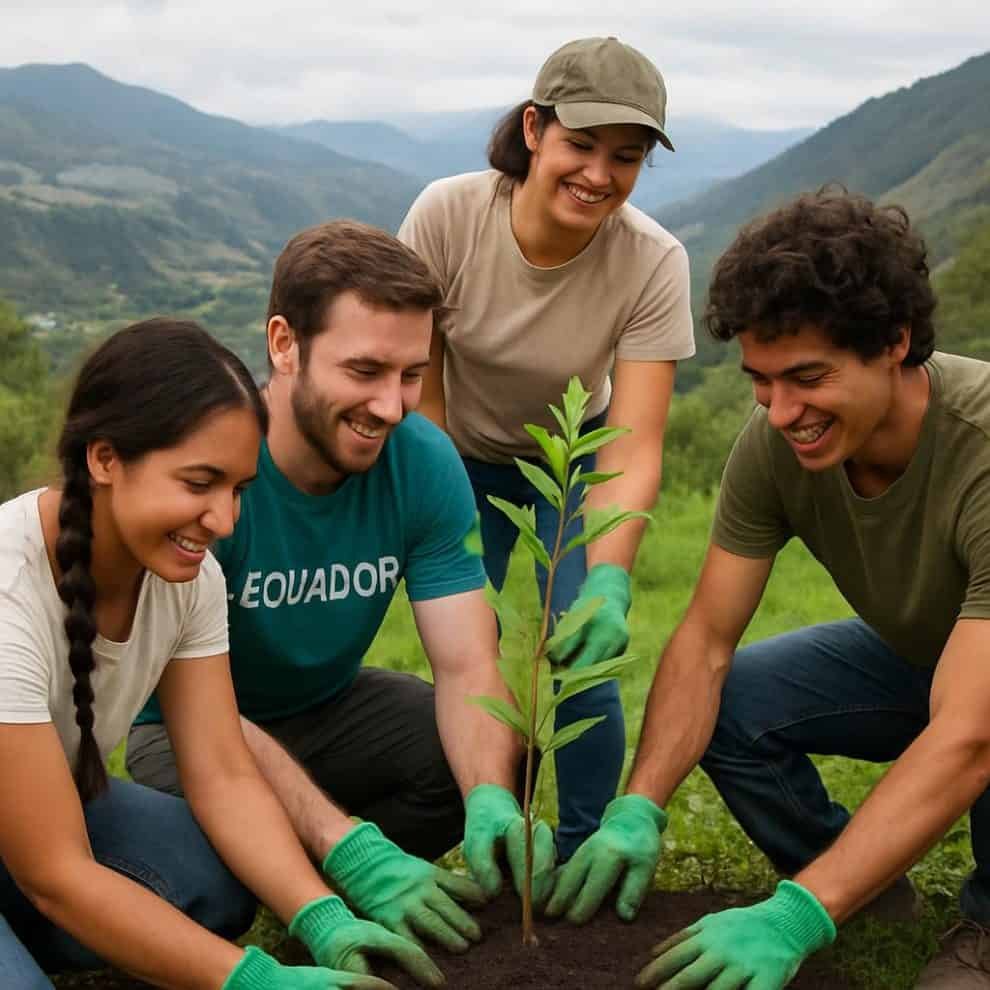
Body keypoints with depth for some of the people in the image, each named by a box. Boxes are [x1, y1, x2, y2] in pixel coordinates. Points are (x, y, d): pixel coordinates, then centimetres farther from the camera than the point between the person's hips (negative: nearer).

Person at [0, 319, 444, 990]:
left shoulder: (188, 573, -12)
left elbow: (225, 777, -12)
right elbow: (55, 874, -30)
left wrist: (327, 923, -26)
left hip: (54, 808, 7)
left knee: (222, 882, -17)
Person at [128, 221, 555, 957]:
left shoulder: (423, 462, -18)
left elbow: (468, 666, -19)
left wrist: (492, 802, -40)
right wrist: (349, 846, -44)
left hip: (332, 704, 4)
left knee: (497, 765, -19)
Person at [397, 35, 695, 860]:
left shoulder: (653, 263, -28)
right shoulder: (446, 214, -27)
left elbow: (635, 448, -30)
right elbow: (416, 387, -16)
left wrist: (608, 580, -46)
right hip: (461, 456, 1)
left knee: (585, 659, -13)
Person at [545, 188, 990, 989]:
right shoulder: (775, 443, -22)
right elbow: (706, 640, -16)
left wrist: (794, 917, -48)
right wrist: (638, 810, -30)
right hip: (916, 651, 5)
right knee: (729, 702, -15)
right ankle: (870, 893, 9)